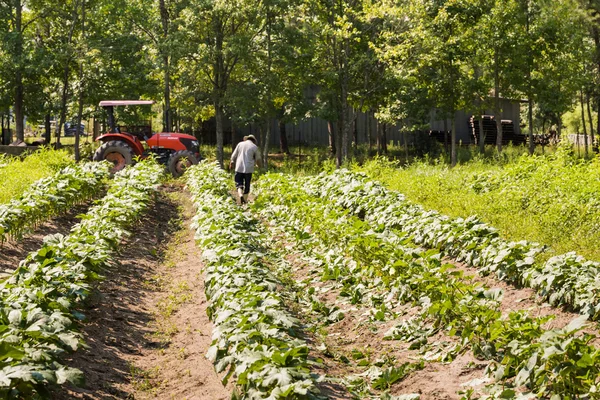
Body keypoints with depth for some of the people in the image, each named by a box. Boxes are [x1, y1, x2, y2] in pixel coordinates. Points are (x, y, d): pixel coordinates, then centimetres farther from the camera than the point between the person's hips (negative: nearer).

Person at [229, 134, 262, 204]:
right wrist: (260, 165, 30)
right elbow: (258, 159, 9)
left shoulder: (240, 144, 7)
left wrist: (232, 162, 27)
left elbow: (234, 155, 10)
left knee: (239, 183, 6)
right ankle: (245, 200, 12)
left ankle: (240, 195, -19)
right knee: (247, 185, 10)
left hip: (239, 168, 1)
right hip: (248, 169, -1)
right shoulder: (255, 147, 2)